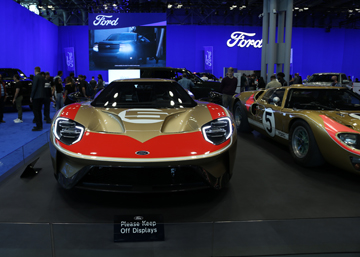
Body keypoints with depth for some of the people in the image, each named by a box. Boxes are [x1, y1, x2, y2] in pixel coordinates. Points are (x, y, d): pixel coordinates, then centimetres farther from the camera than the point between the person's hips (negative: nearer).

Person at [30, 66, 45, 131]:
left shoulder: (36, 77, -12)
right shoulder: (42, 77, 12)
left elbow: (34, 87, -15)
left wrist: (31, 96, -10)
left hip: (36, 96, -8)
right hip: (42, 96, 8)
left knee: (35, 111, -4)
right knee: (38, 111, 15)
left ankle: (39, 126, -6)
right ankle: (40, 125, 20)